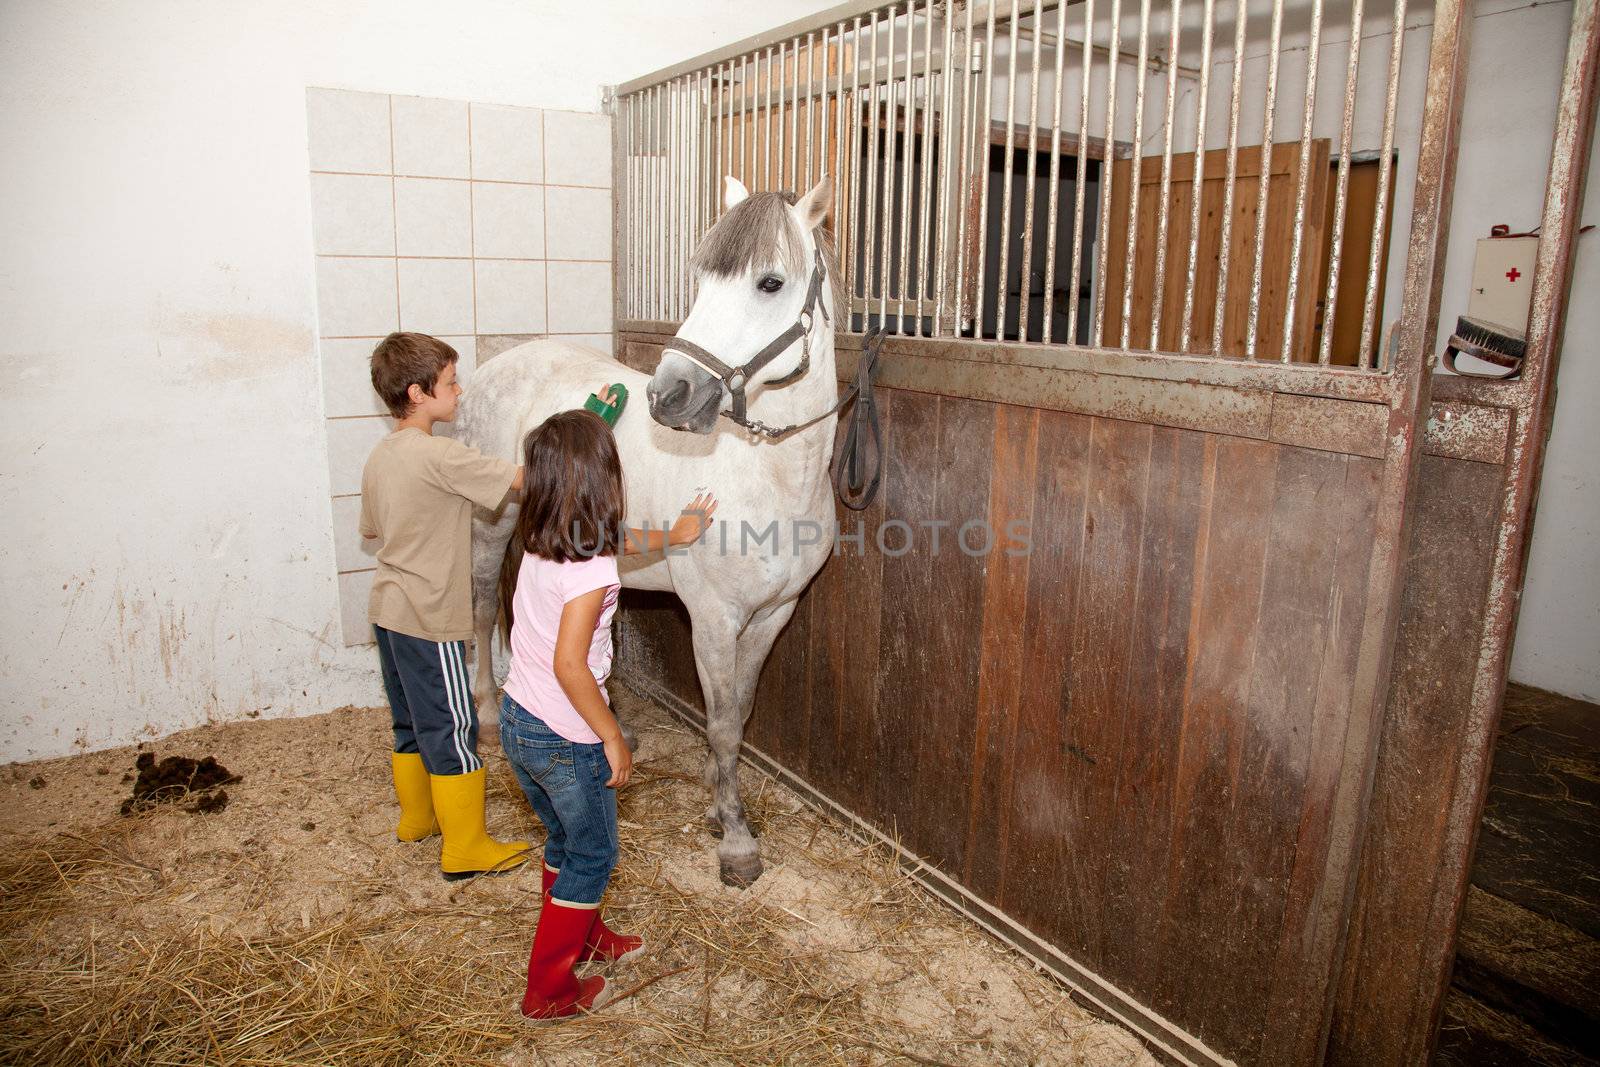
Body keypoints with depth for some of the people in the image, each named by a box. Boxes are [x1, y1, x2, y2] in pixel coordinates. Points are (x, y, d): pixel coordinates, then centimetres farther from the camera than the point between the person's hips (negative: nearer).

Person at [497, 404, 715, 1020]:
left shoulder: (535, 542, 2)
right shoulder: (591, 565, -24)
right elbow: (569, 664, -29)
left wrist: (672, 536, 36)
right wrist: (613, 739, -18)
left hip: (517, 719, 8)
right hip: (565, 738, -8)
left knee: (565, 839, 27)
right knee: (593, 856, 14)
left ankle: (582, 938, 48)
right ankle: (550, 991, 25)